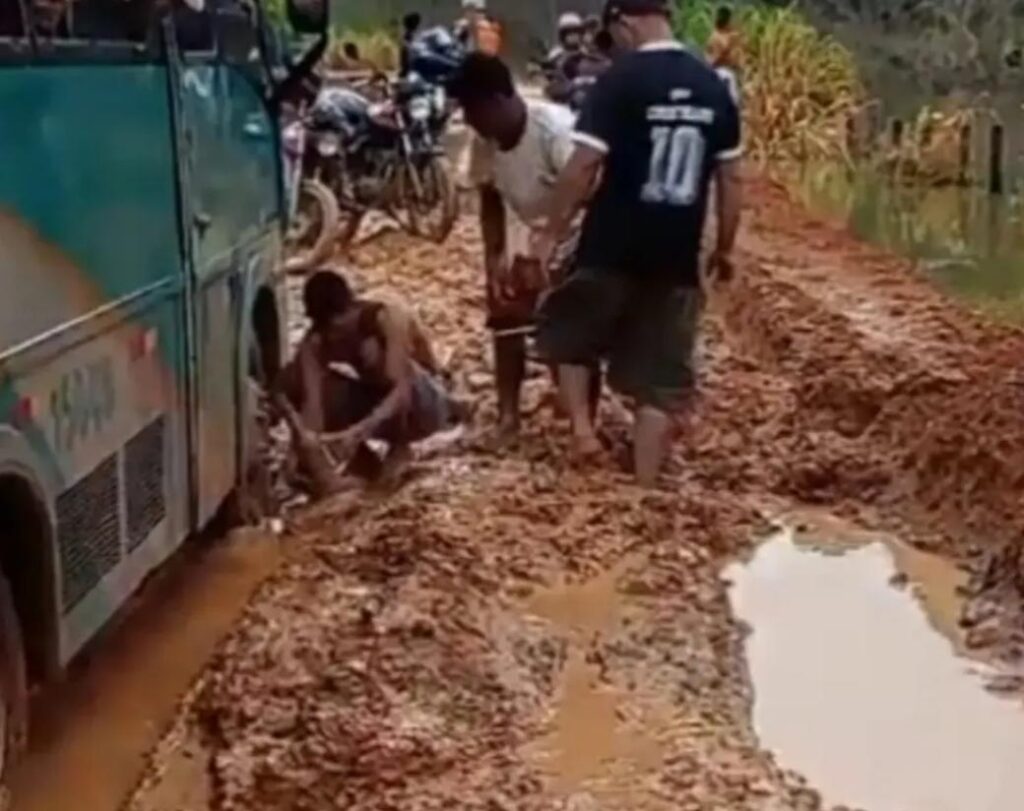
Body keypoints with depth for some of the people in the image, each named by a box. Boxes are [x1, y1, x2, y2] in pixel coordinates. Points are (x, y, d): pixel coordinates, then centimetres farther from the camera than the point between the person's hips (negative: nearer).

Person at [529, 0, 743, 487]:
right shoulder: (713, 87, 5)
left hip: (613, 249, -4)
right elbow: (730, 177, 9)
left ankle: (582, 428, 6)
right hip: (677, 256, 4)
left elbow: (584, 166, -15)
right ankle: (645, 488, 11)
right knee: (660, 382, 10)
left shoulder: (621, 80, -11)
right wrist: (725, 248, 18)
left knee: (568, 335, 22)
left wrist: (550, 233, -6)